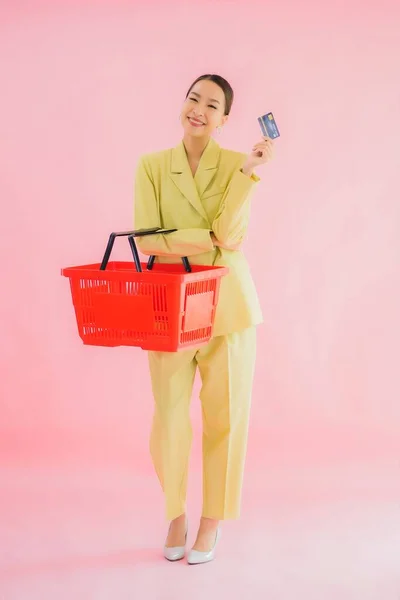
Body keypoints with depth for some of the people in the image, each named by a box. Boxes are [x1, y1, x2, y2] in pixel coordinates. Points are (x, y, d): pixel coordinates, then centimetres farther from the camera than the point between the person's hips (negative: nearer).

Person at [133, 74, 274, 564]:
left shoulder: (237, 165, 0)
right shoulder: (151, 166, 1)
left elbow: (228, 234, -14)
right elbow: (146, 239, -9)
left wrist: (248, 171, -20)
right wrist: (211, 239, -14)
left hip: (226, 305, 0)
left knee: (225, 416, 6)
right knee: (168, 418, 3)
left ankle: (212, 522, 24)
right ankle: (175, 515, 27)